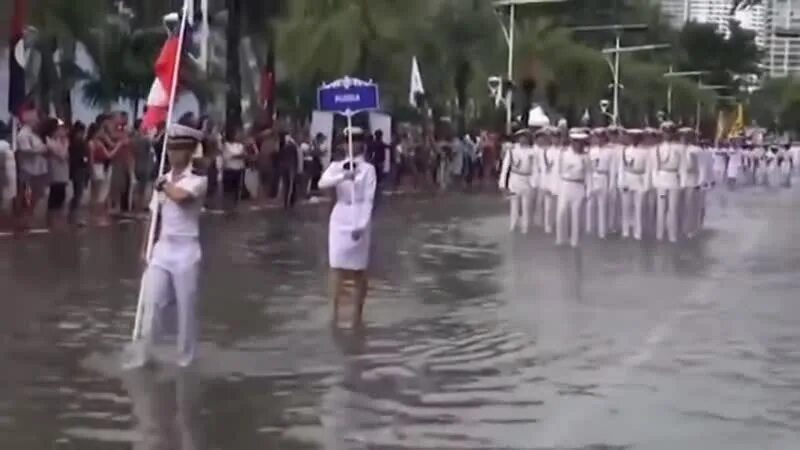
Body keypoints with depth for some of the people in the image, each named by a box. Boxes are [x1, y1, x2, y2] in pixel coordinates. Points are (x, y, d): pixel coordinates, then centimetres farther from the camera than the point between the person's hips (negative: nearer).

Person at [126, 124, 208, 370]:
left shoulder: (198, 179, -8)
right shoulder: (163, 181, 11)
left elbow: (181, 196, -29)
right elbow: (155, 215, 14)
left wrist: (164, 185, -10)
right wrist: (145, 247, 11)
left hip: (186, 249, -5)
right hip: (162, 247, 5)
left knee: (186, 305, 4)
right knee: (151, 301, 1)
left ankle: (185, 357, 17)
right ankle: (141, 354, 5)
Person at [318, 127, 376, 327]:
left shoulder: (368, 169, -3)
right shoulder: (337, 166, 6)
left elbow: (368, 200, -8)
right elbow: (322, 183, -14)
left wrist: (361, 225, -17)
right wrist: (342, 177, -29)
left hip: (359, 220, -3)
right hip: (340, 218, 3)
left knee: (359, 268, 3)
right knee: (337, 265, -1)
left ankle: (358, 313, 10)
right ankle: (335, 310, 2)